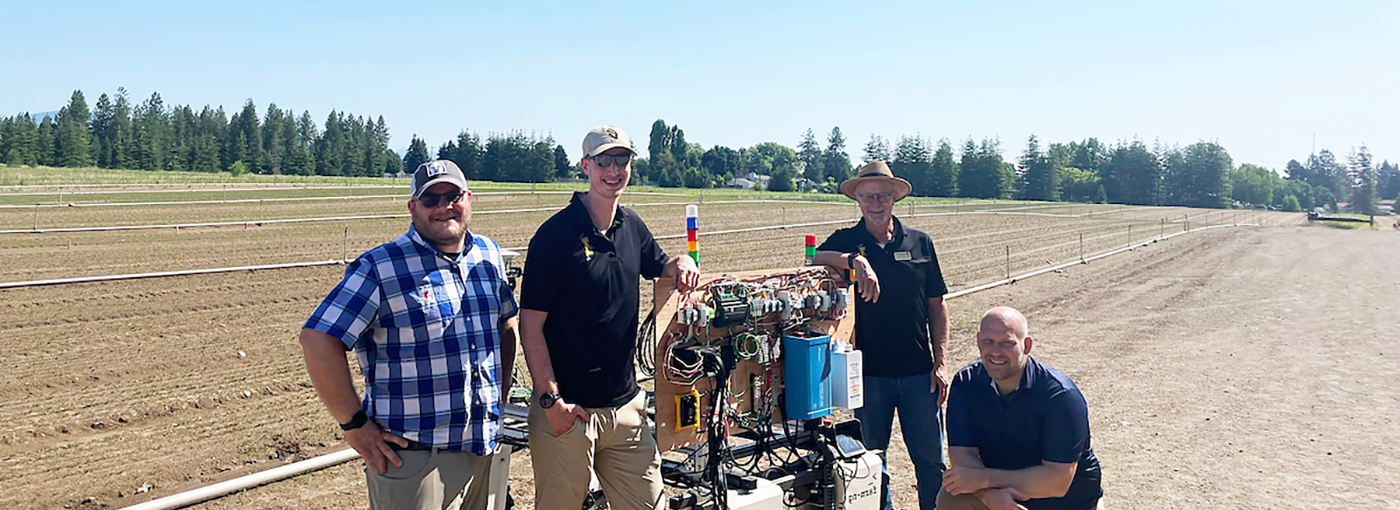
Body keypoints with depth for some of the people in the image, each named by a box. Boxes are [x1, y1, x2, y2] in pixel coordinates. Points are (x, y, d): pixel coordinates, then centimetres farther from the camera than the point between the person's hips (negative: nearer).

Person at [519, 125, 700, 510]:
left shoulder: (633, 226, 7)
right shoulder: (556, 234, -11)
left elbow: (658, 268, 26)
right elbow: (531, 325, -12)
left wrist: (680, 263, 2)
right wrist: (551, 400, -16)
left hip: (626, 403, 6)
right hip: (567, 409, -5)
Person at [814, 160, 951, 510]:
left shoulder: (920, 243, 6)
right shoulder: (846, 242, 2)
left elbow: (936, 305, 8)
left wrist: (941, 362, 3)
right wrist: (855, 260, -33)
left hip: (918, 370, 1)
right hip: (869, 371, 0)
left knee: (931, 459, 6)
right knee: (871, 461, 11)